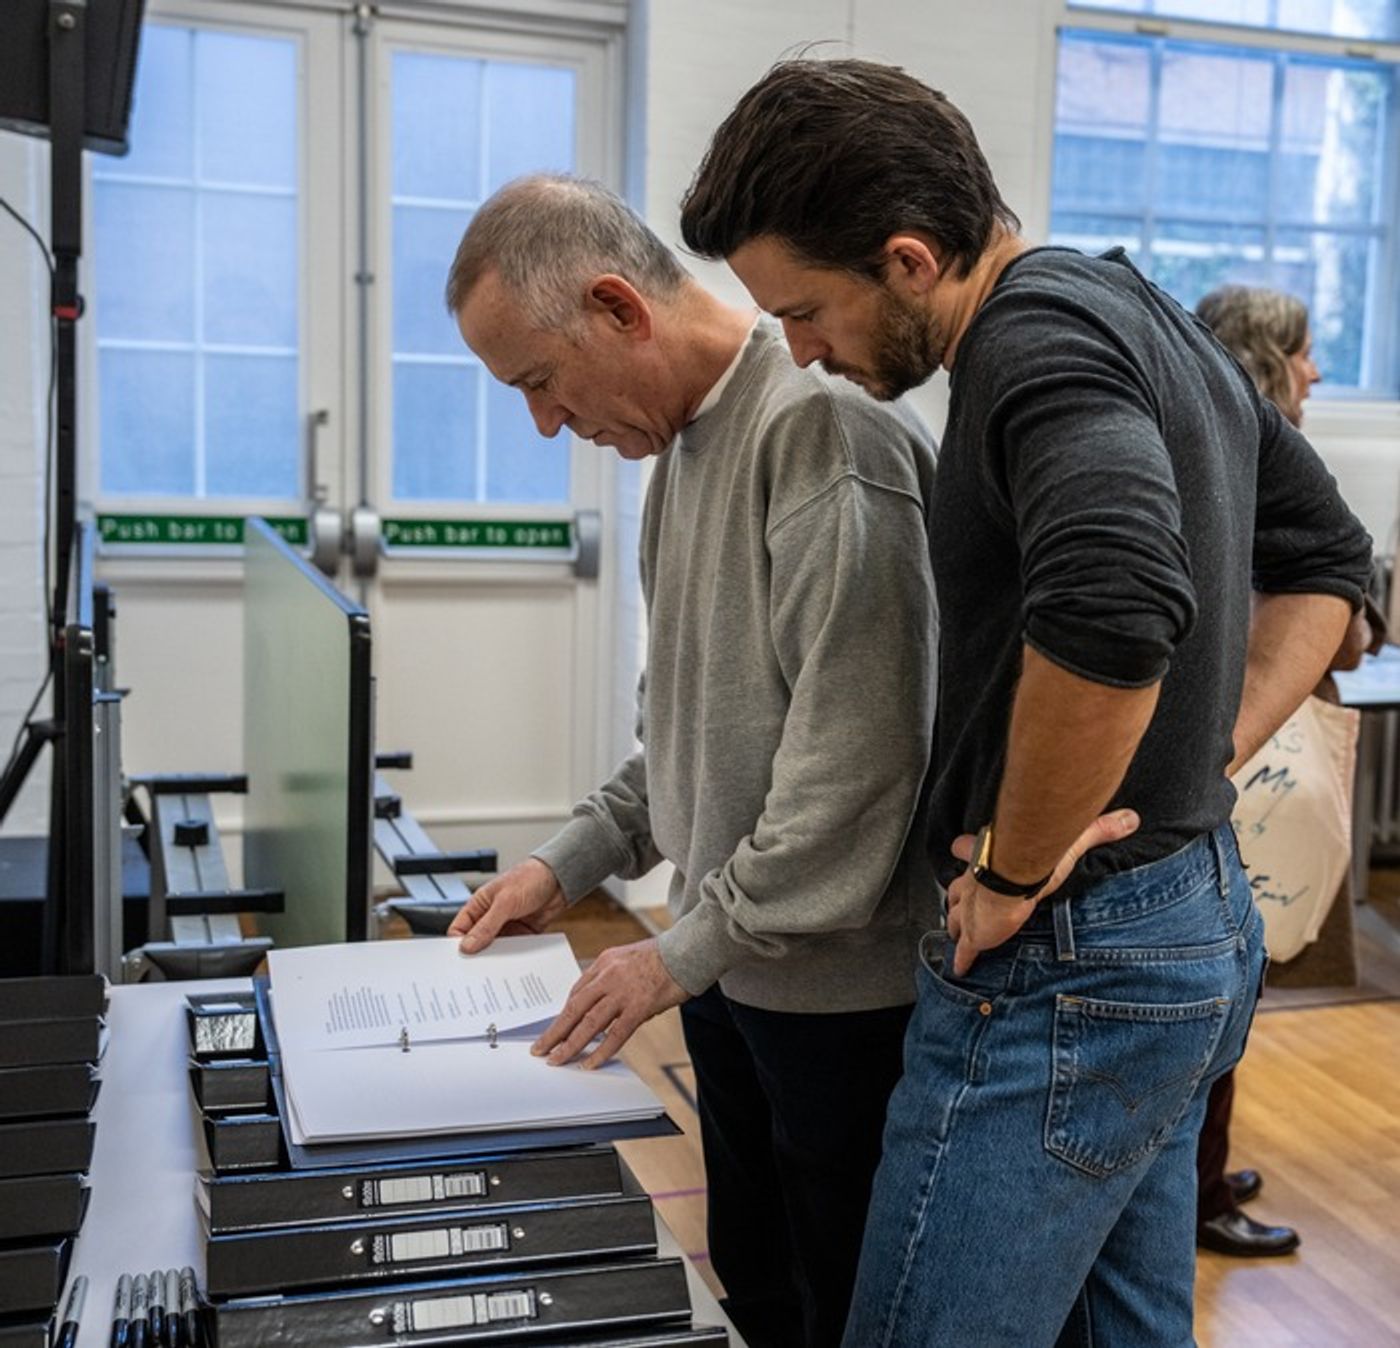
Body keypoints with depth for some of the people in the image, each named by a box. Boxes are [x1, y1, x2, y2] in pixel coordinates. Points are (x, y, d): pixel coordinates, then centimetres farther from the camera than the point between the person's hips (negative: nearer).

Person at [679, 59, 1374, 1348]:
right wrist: (1216, 750, 9)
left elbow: (1109, 611, -36)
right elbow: (1326, 553, 19)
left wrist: (1016, 866, -21)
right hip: (1203, 921, 10)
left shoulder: (1038, 336, -18)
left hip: (1069, 962, -10)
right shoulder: (1149, 317, 11)